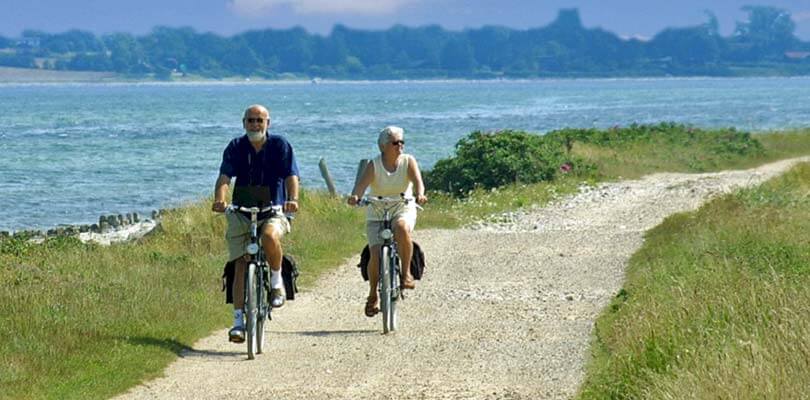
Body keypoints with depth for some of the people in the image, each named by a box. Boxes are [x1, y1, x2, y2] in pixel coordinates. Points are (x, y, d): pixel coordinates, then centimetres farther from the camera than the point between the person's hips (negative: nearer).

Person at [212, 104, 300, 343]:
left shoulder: (280, 146, -2)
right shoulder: (236, 148, 1)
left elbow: (291, 176, -10)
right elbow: (224, 178, -10)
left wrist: (292, 200, -31)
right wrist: (220, 200, -31)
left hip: (273, 211, -2)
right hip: (241, 213, 2)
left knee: (269, 236, -35)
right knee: (241, 265, -4)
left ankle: (277, 281, -10)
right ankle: (239, 321, 2)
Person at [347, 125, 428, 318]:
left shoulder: (408, 161, -5)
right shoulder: (374, 165, -8)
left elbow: (417, 181, -21)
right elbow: (362, 183, -23)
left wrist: (420, 194, -43)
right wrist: (355, 196, -45)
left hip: (403, 210, 0)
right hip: (377, 214, 0)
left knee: (402, 228, -37)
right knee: (376, 255, -16)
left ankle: (406, 273, -21)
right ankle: (373, 295, 10)